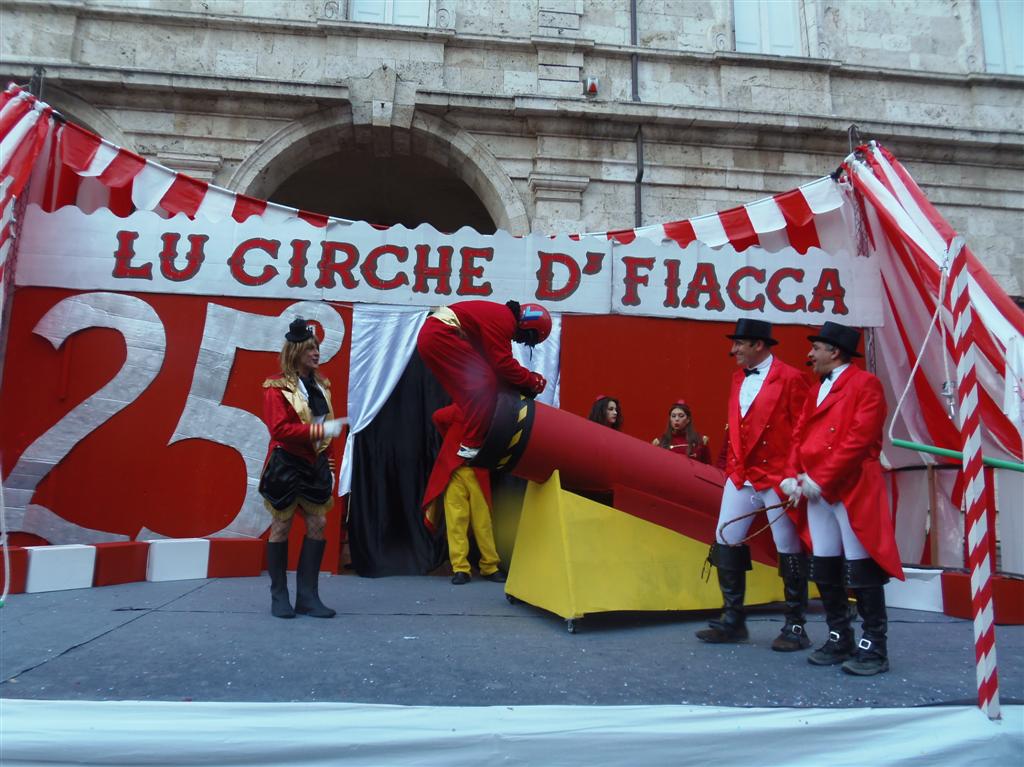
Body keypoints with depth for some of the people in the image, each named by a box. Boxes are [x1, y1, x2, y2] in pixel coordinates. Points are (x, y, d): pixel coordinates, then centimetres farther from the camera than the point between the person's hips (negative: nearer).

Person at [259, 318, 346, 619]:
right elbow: (280, 429, -18)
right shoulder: (277, 387, -7)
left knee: (317, 524, 1)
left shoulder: (320, 385, 11)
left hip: (314, 465, 6)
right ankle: (279, 596, 15)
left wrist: (328, 467, 12)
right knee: (281, 526, 3)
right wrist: (320, 430, -25)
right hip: (286, 465, -6)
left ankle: (308, 596, 10)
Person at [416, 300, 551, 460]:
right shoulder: (504, 320, -12)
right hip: (439, 336, -11)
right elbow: (504, 364, -16)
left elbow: (496, 362, 20)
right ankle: (471, 445, -8)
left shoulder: (500, 316, 19)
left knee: (465, 386, 15)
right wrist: (532, 381, -5)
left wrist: (525, 379, 14)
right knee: (483, 382, -11)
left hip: (431, 335, 11)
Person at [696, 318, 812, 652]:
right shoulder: (738, 376, 11)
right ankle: (733, 619, 20)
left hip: (777, 477, -7)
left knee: (789, 551, 5)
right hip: (740, 475, 7)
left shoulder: (790, 378, -10)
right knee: (725, 542, 7)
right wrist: (732, 467, 11)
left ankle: (795, 627, 20)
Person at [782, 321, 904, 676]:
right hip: (816, 492, 8)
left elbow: (859, 438, -15)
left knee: (862, 571, -2)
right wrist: (793, 476, 0)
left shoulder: (865, 384, -5)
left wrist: (821, 479, -16)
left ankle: (874, 648, 8)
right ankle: (839, 641, 22)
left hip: (854, 490, -8)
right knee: (824, 571, 10)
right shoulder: (816, 390, 19)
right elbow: (799, 435, 15)